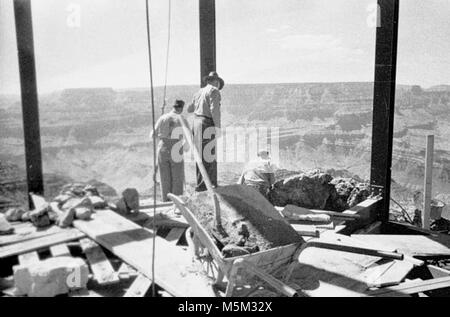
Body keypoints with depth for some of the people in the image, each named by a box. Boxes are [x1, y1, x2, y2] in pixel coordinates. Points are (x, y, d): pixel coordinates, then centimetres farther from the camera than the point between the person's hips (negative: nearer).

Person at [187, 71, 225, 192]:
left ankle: (212, 182, 22)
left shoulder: (200, 92, 17)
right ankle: (201, 185, -5)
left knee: (210, 154, 15)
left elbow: (189, 109, 26)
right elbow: (215, 110, -19)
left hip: (196, 122, 8)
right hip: (207, 124, -8)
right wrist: (217, 127, -17)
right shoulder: (214, 91, -6)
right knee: (206, 156, -5)